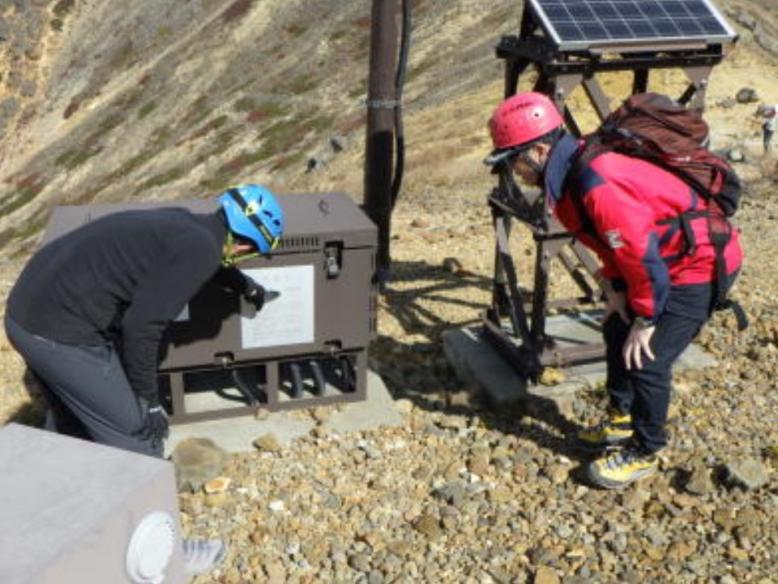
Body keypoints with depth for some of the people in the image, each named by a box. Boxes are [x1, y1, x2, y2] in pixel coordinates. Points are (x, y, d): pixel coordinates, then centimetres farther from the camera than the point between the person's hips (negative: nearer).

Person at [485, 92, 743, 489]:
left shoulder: (596, 185, -32)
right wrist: (615, 288, 4)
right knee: (617, 332, 17)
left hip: (700, 263, -10)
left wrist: (646, 318, -19)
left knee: (645, 359, -9)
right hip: (666, 258, 10)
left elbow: (641, 252, -29)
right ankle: (621, 423, 35)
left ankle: (643, 453, 12)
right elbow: (611, 237, 11)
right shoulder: (570, 170, -1)